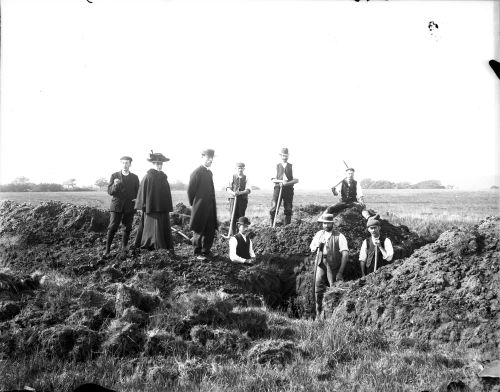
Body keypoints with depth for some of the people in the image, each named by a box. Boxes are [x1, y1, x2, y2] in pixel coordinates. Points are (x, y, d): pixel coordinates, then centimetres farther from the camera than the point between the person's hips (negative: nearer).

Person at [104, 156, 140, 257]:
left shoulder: (134, 177, 7)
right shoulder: (114, 176, 3)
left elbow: (138, 192, 15)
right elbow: (110, 192, -1)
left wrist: (137, 199, -4)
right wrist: (115, 185, -21)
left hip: (129, 207, 2)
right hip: (116, 206, -2)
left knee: (127, 228, 5)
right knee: (112, 228, -8)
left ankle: (124, 247, 23)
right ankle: (107, 250, -5)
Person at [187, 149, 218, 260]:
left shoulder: (209, 172, 12)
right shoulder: (197, 172, -13)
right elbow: (190, 190, -10)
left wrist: (213, 204, 14)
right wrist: (193, 204, -3)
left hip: (210, 207, 7)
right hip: (199, 208, -7)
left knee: (211, 230, 9)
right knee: (199, 231, 3)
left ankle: (206, 250, 22)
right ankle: (198, 252, 13)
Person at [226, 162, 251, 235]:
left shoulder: (246, 178, 3)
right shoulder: (232, 177, 4)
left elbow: (248, 189, -6)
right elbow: (228, 188, -1)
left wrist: (240, 192, -23)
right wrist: (233, 193, -22)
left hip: (243, 199, 0)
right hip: (233, 198, 0)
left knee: (241, 216, 3)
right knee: (233, 216, -4)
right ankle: (232, 232, 1)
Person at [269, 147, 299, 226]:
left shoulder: (291, 167, 9)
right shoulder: (277, 166, 10)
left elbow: (296, 180, 3)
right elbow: (273, 179, 5)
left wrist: (287, 183, -13)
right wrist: (280, 181, -13)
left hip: (288, 189, 1)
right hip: (278, 188, -1)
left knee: (288, 209, 1)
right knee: (274, 208, -8)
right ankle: (272, 226, -5)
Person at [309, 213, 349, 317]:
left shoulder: (339, 236, -6)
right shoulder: (319, 234, 10)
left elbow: (345, 254, -12)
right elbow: (311, 248, 21)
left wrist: (340, 272, -17)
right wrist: (317, 246, -5)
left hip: (333, 266, -4)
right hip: (321, 264, 4)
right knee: (318, 288, -1)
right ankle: (319, 314, 6)